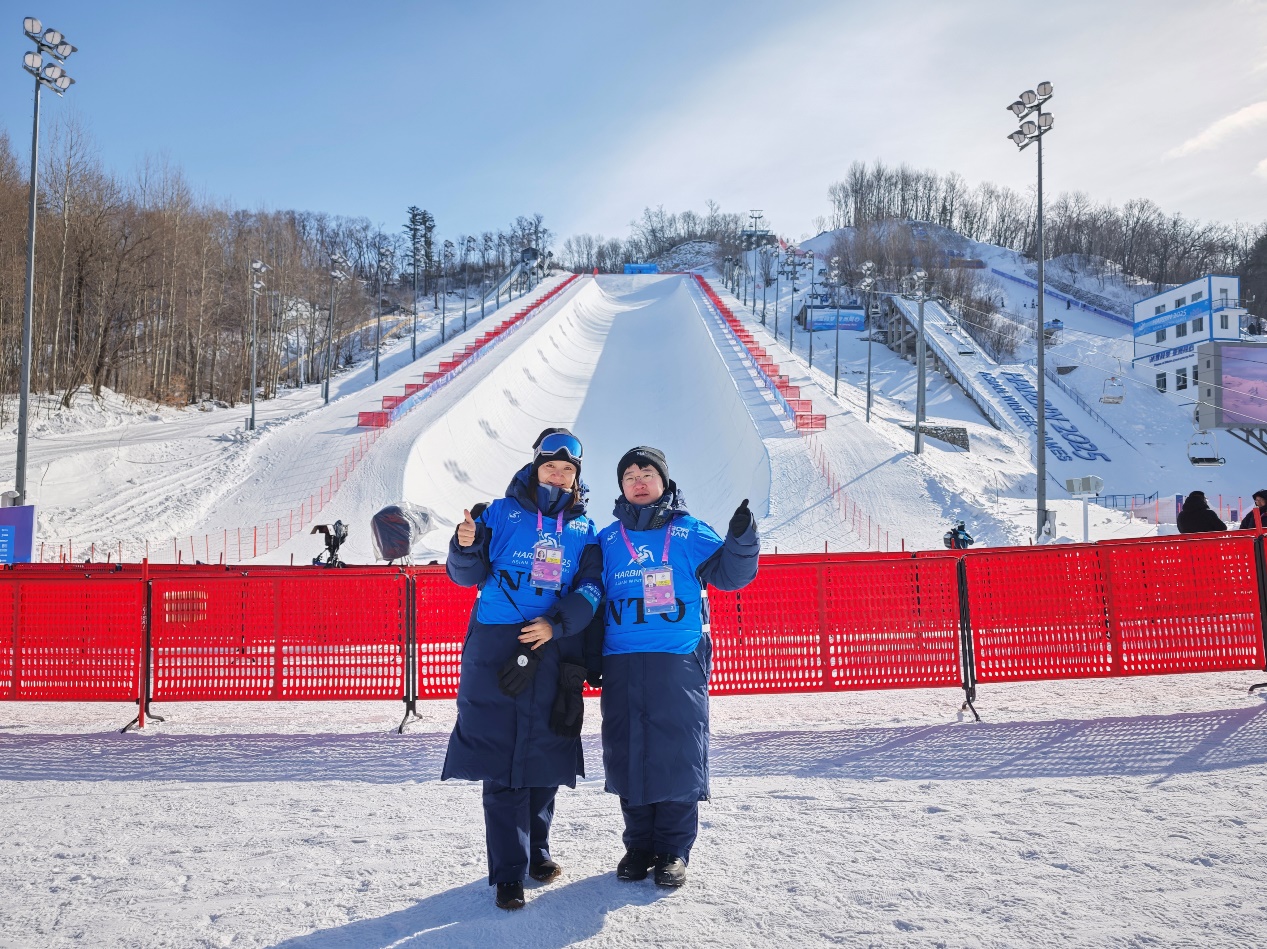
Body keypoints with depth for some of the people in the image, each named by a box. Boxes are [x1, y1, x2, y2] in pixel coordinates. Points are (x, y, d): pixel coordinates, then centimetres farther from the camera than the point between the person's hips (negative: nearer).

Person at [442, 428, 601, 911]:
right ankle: (509, 871, 4)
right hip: (498, 647, -3)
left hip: (556, 650, 3)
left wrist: (556, 624, -15)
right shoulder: (502, 513, 5)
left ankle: (537, 849, 30)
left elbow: (591, 589, 2)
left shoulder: (584, 530, 12)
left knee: (546, 754, 10)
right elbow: (468, 576, 1)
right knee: (502, 760, -3)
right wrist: (466, 548, -21)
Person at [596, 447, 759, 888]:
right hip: (621, 664, 2)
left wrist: (741, 540, -17)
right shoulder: (607, 540, 13)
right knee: (626, 753, 6)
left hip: (679, 662, -2)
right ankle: (638, 844, 20)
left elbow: (729, 573, 1)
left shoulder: (689, 532, 7)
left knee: (678, 752, -2)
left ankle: (674, 849, 11)